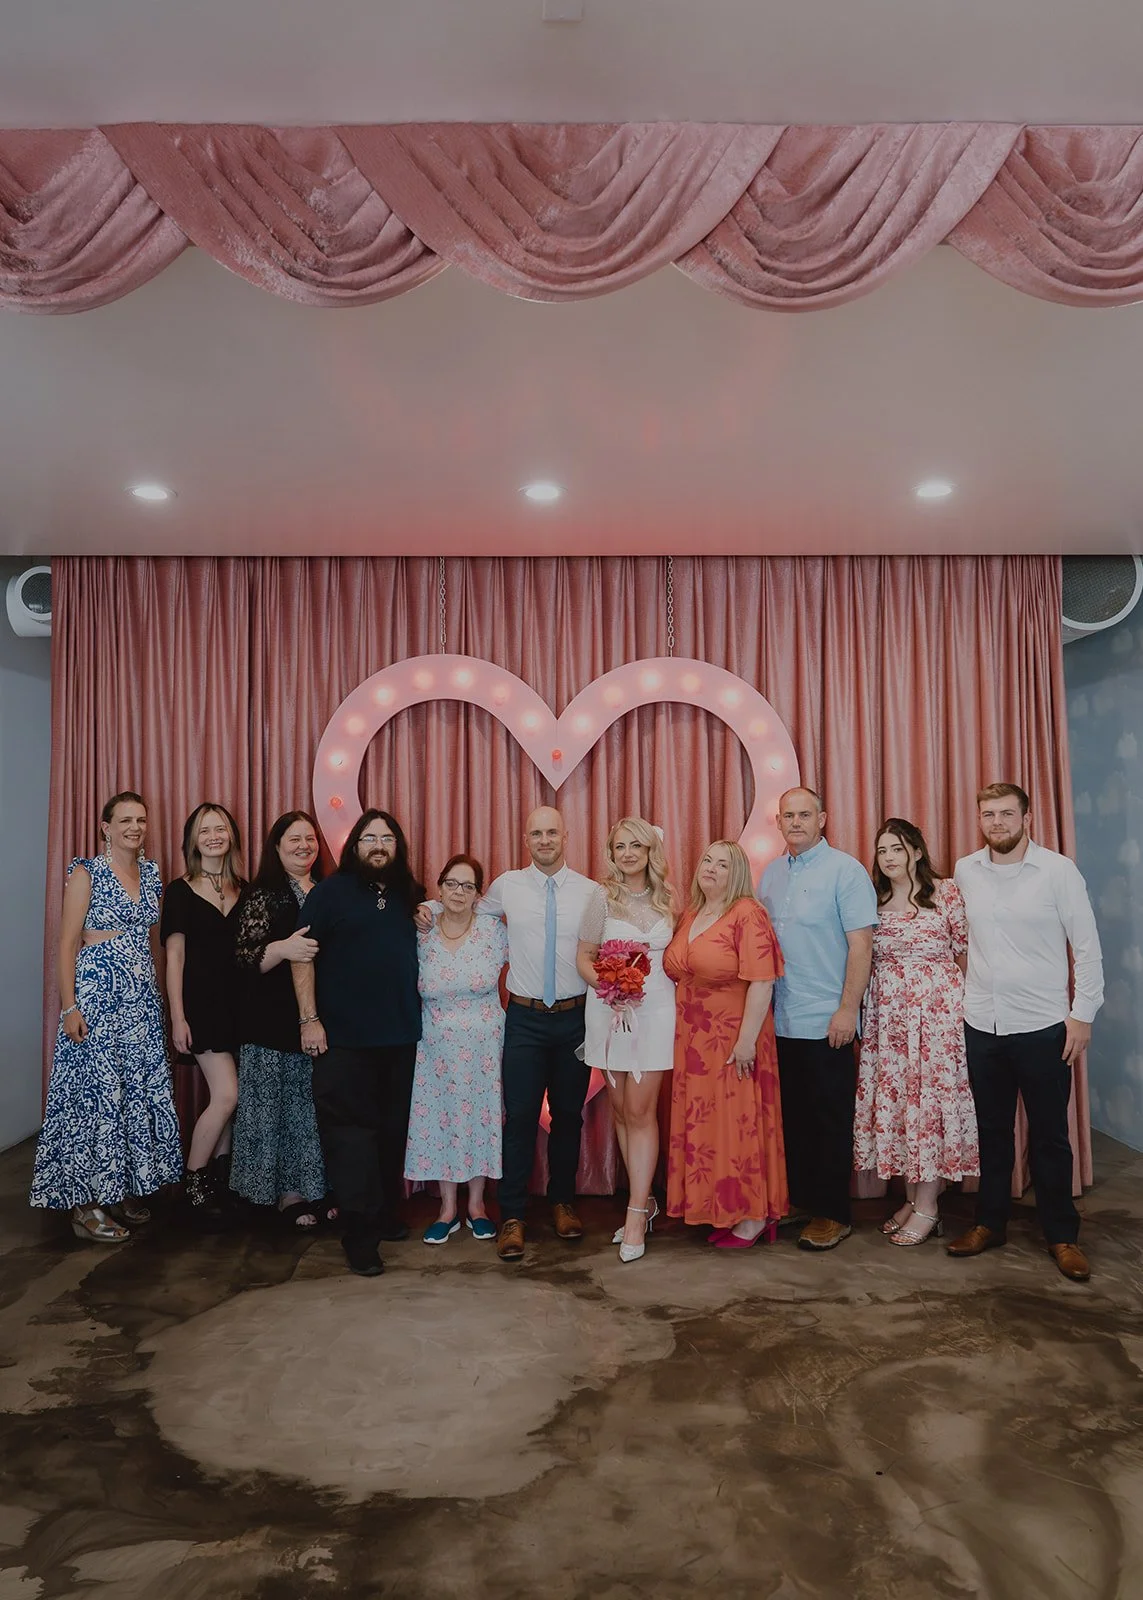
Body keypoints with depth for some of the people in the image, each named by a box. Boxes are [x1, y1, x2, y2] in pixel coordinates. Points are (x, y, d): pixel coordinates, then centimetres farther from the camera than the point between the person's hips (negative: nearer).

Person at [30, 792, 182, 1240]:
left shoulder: (150, 873, 11)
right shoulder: (87, 873, -6)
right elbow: (67, 944, -8)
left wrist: (157, 993, 15)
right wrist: (69, 1007, -15)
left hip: (142, 998, 6)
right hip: (97, 995, -6)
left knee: (138, 1091, 9)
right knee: (96, 1092, -2)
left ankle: (123, 1191, 22)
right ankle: (87, 1205, 9)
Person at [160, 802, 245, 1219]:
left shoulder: (243, 891, 10)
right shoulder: (181, 891, -2)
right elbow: (175, 957, -4)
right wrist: (178, 1018, -9)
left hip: (237, 1002, 4)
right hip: (201, 1002, -4)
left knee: (225, 1098, 8)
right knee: (226, 1095, -11)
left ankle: (219, 1184, 22)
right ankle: (192, 1182, 8)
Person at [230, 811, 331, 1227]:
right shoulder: (263, 894, -4)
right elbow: (245, 955, -13)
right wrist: (283, 948, -30)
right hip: (274, 1022, -5)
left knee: (314, 1108, 10)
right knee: (279, 1106, 2)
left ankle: (310, 1186, 23)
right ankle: (286, 1192, 14)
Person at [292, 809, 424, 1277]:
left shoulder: (409, 895, 12)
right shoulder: (330, 891, -3)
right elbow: (302, 957, -7)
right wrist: (309, 1019, -12)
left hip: (400, 1035, 5)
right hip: (344, 1039, -5)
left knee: (393, 1129, 14)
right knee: (350, 1132, -2)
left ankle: (387, 1216, 29)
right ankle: (359, 1236, 6)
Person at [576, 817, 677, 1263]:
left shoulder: (666, 897, 5)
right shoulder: (603, 897, -1)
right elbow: (584, 957, 1)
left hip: (655, 1009, 0)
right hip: (608, 1010, 0)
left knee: (640, 1111, -4)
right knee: (620, 1109, 9)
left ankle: (636, 1213, 4)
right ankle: (644, 1199, 25)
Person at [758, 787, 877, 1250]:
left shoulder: (845, 870, -8)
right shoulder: (770, 874, 10)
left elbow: (860, 944, -11)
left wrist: (848, 1009, -16)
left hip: (826, 1021, -5)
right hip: (779, 1020, 6)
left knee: (829, 1120, 5)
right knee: (792, 1116, 14)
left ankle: (831, 1215, 18)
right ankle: (798, 1200, 28)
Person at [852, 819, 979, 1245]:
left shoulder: (946, 892, -2)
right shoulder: (874, 901, 9)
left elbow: (966, 951, -1)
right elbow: (864, 959, 12)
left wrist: (969, 999, -6)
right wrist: (856, 1009, 4)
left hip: (936, 1008, -4)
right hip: (886, 1013, 5)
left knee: (932, 1094, -1)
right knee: (893, 1096, 6)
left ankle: (926, 1207, 9)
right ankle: (913, 1197, 20)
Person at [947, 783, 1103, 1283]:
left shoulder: (1059, 870, -9)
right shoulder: (964, 871, 2)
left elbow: (1087, 946, -5)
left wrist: (1082, 1014, -8)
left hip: (1043, 1026, -3)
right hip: (982, 1023, 3)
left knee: (1049, 1135, 8)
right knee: (992, 1129, 15)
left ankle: (1061, 1234, 24)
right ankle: (990, 1222, 29)